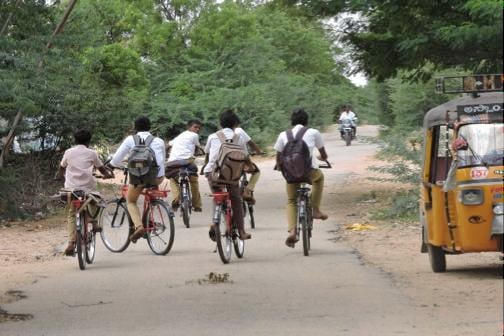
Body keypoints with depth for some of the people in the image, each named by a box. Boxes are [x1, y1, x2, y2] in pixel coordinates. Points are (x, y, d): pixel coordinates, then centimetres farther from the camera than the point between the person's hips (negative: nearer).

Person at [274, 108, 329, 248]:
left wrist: (280, 166, 36)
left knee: (291, 201, 22)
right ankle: (315, 210, 29)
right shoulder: (313, 133, 10)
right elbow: (324, 156, 18)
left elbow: (278, 159, 14)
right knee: (319, 177, 35)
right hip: (310, 172, -1)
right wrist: (321, 158, 41)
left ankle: (292, 231, 2)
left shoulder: (283, 135, 13)